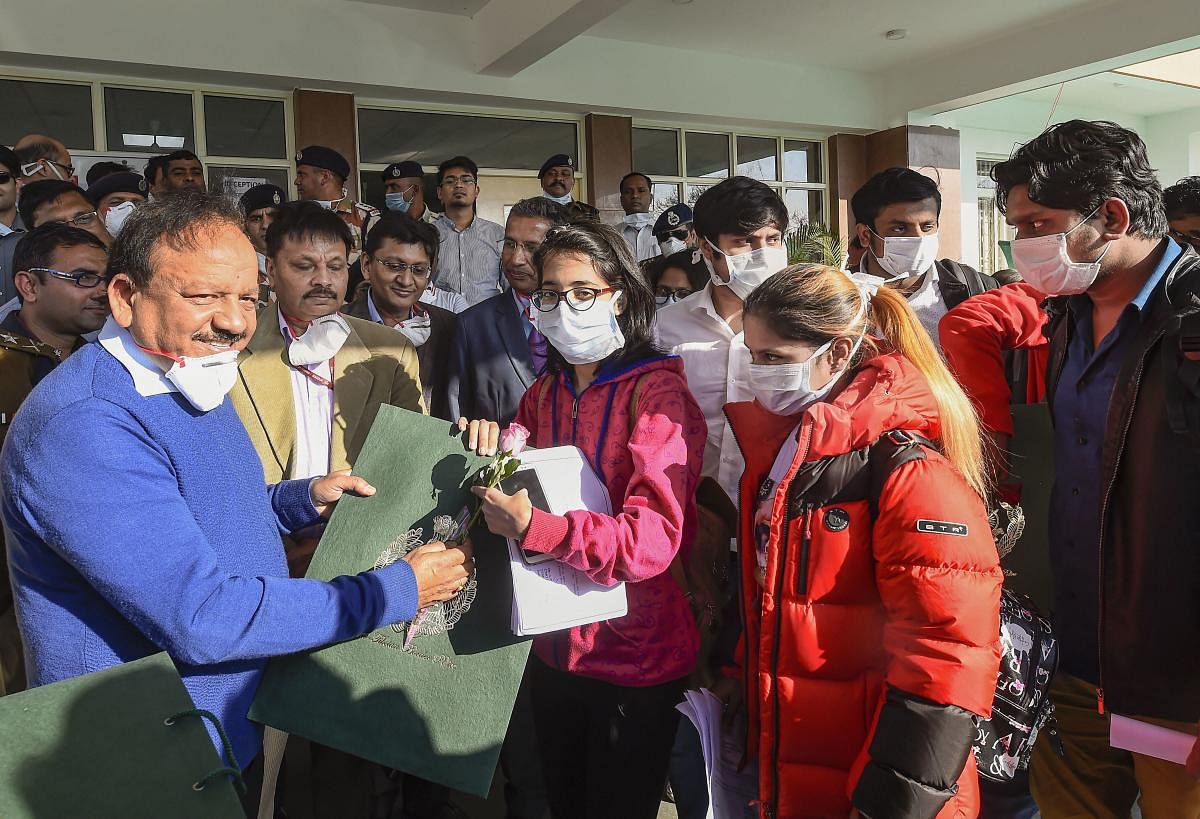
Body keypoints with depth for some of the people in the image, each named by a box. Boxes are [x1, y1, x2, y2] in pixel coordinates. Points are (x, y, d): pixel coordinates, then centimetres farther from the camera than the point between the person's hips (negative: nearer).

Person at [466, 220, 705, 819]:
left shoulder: (657, 392, -16)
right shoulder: (543, 393, 4)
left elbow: (654, 537, -27)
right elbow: (519, 494, 7)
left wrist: (535, 527, -40)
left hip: (632, 654, -6)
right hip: (552, 646, 6)